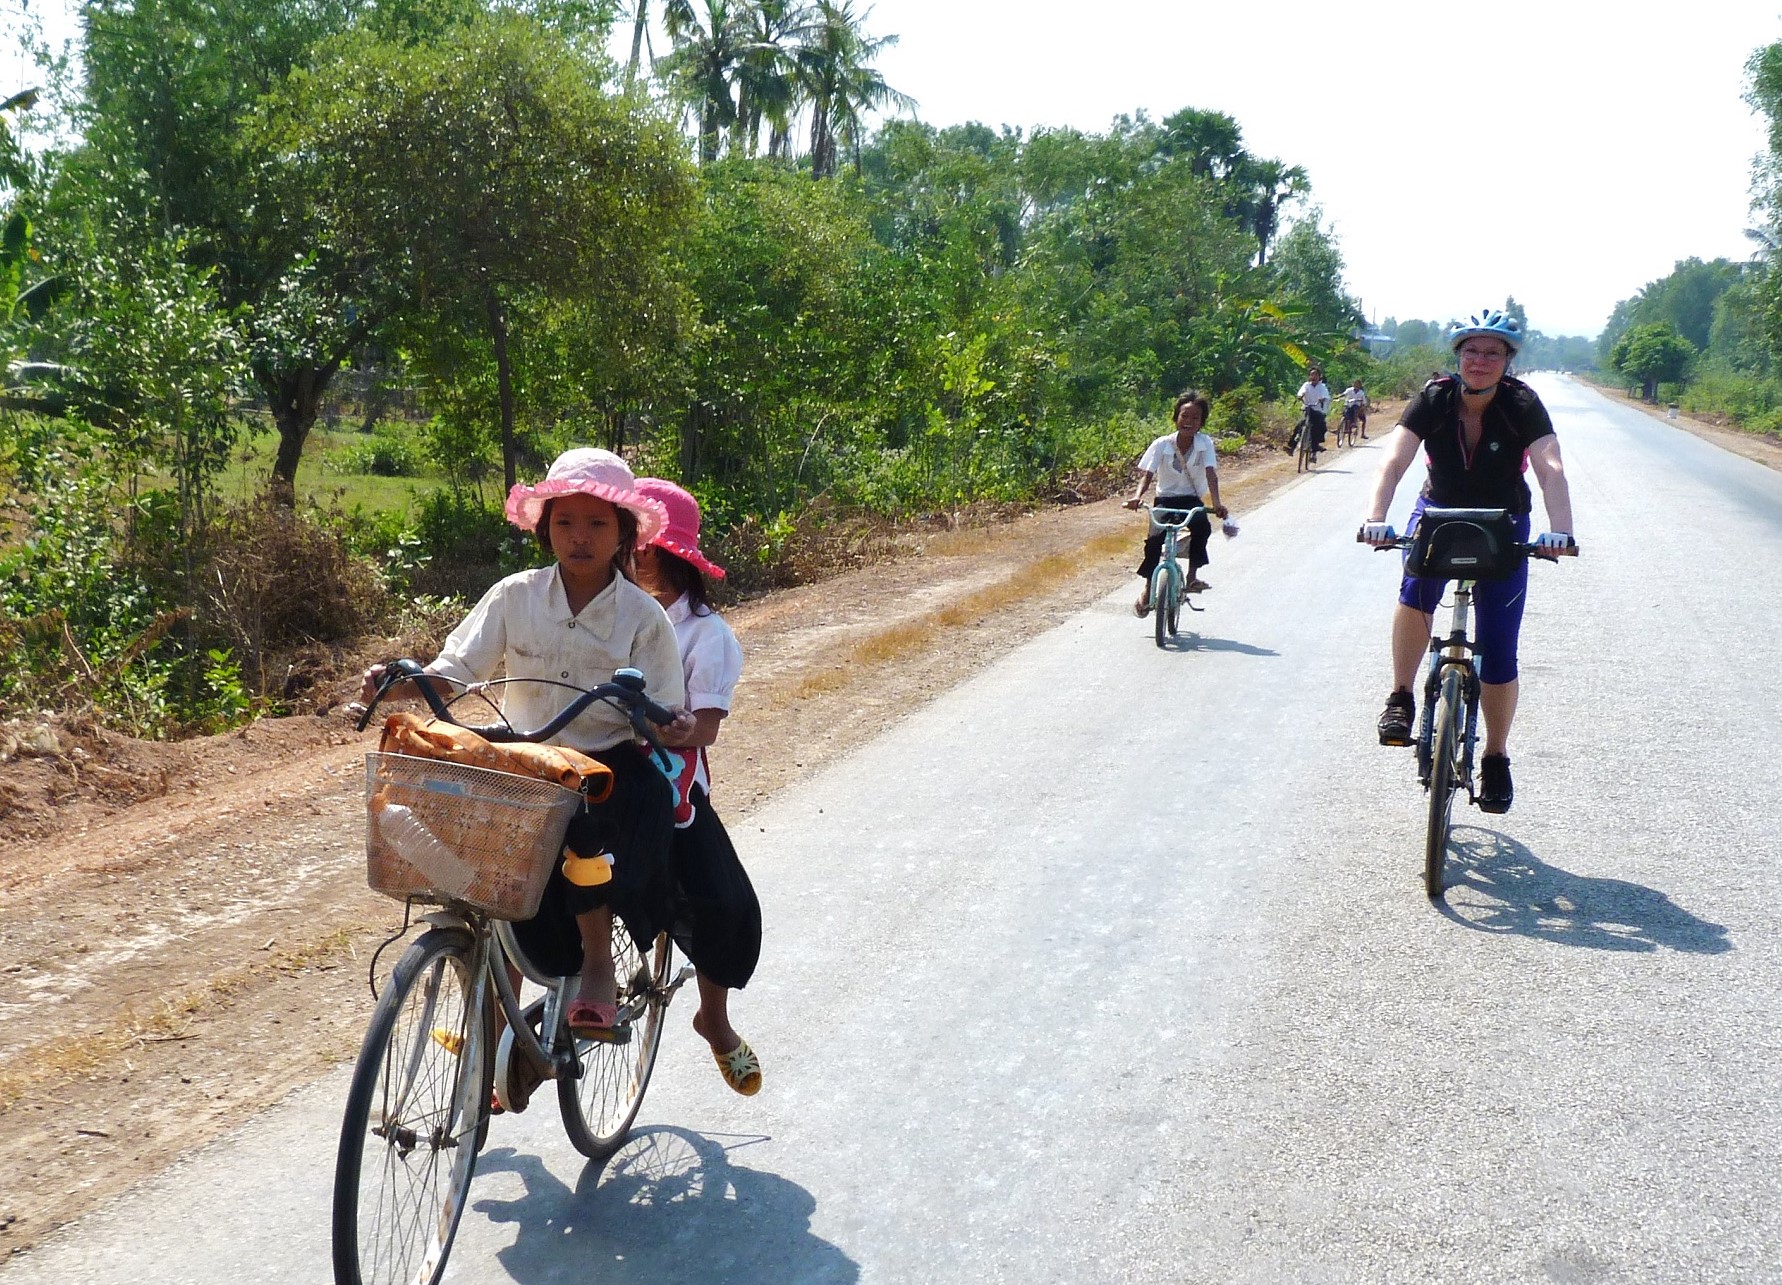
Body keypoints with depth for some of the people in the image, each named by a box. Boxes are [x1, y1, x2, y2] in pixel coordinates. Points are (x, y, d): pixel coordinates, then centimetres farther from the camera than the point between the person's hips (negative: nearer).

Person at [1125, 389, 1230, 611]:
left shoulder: (1205, 444, -9)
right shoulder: (1162, 444, -10)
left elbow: (1210, 474, -20)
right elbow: (1147, 474, -16)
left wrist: (1216, 503, -36)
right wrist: (1137, 496, -37)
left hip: (1191, 500, 0)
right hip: (1166, 499, 0)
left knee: (1202, 525, -33)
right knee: (1155, 536, -25)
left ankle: (1192, 576, -17)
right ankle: (1147, 589, -6)